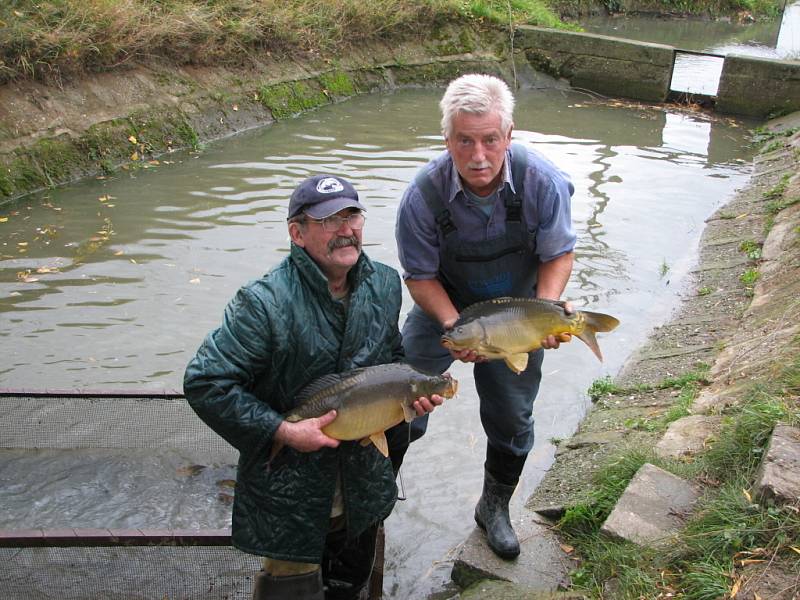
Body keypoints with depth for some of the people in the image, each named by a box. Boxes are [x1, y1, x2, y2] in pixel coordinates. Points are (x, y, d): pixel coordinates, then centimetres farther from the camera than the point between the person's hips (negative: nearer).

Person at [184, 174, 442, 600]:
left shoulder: (384, 284, -4)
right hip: (291, 491, -6)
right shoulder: (264, 303, -25)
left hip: (363, 482, 6)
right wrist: (283, 431, -26)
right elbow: (204, 383, -24)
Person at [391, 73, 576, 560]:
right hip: (445, 306, -1)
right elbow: (420, 276, -16)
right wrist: (453, 325, -33)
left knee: (512, 420, 13)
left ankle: (495, 507, 39)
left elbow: (559, 254, -12)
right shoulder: (424, 195, -28)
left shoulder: (542, 182, -27)